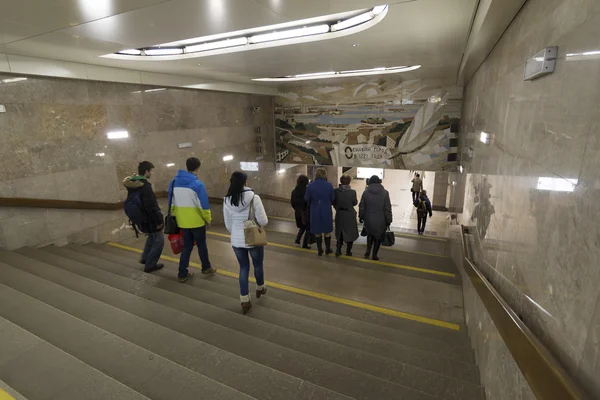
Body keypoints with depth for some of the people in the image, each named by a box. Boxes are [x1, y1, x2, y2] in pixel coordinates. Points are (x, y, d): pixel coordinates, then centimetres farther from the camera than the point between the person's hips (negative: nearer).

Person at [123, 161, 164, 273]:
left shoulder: (131, 184, 4)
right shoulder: (144, 186, -25)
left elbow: (131, 202, 13)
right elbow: (151, 206, -27)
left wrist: (136, 217, 22)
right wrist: (158, 220, -19)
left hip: (140, 218, 9)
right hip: (149, 219, -9)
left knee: (152, 236, 30)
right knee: (159, 240, 7)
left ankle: (145, 258, 37)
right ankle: (150, 265, 13)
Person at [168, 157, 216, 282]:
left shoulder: (174, 183, 1)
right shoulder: (198, 184, -18)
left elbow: (171, 203, 8)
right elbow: (204, 205, -15)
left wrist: (175, 216, 18)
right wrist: (208, 219, -2)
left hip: (182, 222, 5)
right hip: (197, 221, -5)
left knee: (187, 246, 16)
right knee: (201, 245, 14)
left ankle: (182, 273, 18)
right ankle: (206, 268, 32)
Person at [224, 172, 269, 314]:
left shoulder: (227, 200, -6)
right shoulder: (254, 198, -18)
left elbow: (228, 224, 3)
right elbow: (263, 221, -16)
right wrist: (260, 221, 8)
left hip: (236, 241, 3)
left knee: (243, 267, 18)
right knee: (258, 265, 22)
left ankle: (245, 301, 21)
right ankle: (260, 288, 46)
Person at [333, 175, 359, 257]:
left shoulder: (336, 191, -10)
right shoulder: (352, 191, -16)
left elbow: (333, 202, 0)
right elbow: (355, 203, -4)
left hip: (339, 215, 3)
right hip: (350, 215, -2)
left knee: (340, 232, 18)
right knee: (350, 233, 14)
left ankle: (338, 250, 15)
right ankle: (348, 251, 21)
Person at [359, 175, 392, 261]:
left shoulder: (366, 192, -5)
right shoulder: (385, 193, -10)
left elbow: (361, 206, -1)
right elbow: (388, 208, -9)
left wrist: (361, 217, 13)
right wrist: (389, 220, 0)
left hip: (368, 219, 2)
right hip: (380, 221, -2)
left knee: (370, 234, 25)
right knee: (378, 237, 15)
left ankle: (368, 251, 16)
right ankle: (374, 255, 21)